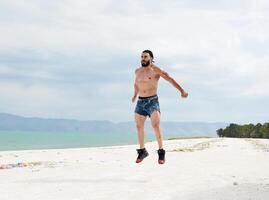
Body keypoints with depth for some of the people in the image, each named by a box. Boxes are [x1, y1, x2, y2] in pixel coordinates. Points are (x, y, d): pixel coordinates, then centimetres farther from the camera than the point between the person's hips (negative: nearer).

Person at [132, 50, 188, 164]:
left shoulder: (156, 69, -5)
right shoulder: (137, 71, 11)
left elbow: (170, 79, -10)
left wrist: (181, 90, -18)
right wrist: (135, 95, 43)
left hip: (152, 101, -5)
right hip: (140, 102, 6)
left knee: (156, 126, -19)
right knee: (139, 127, 8)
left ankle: (161, 152, -9)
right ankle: (142, 151, 23)